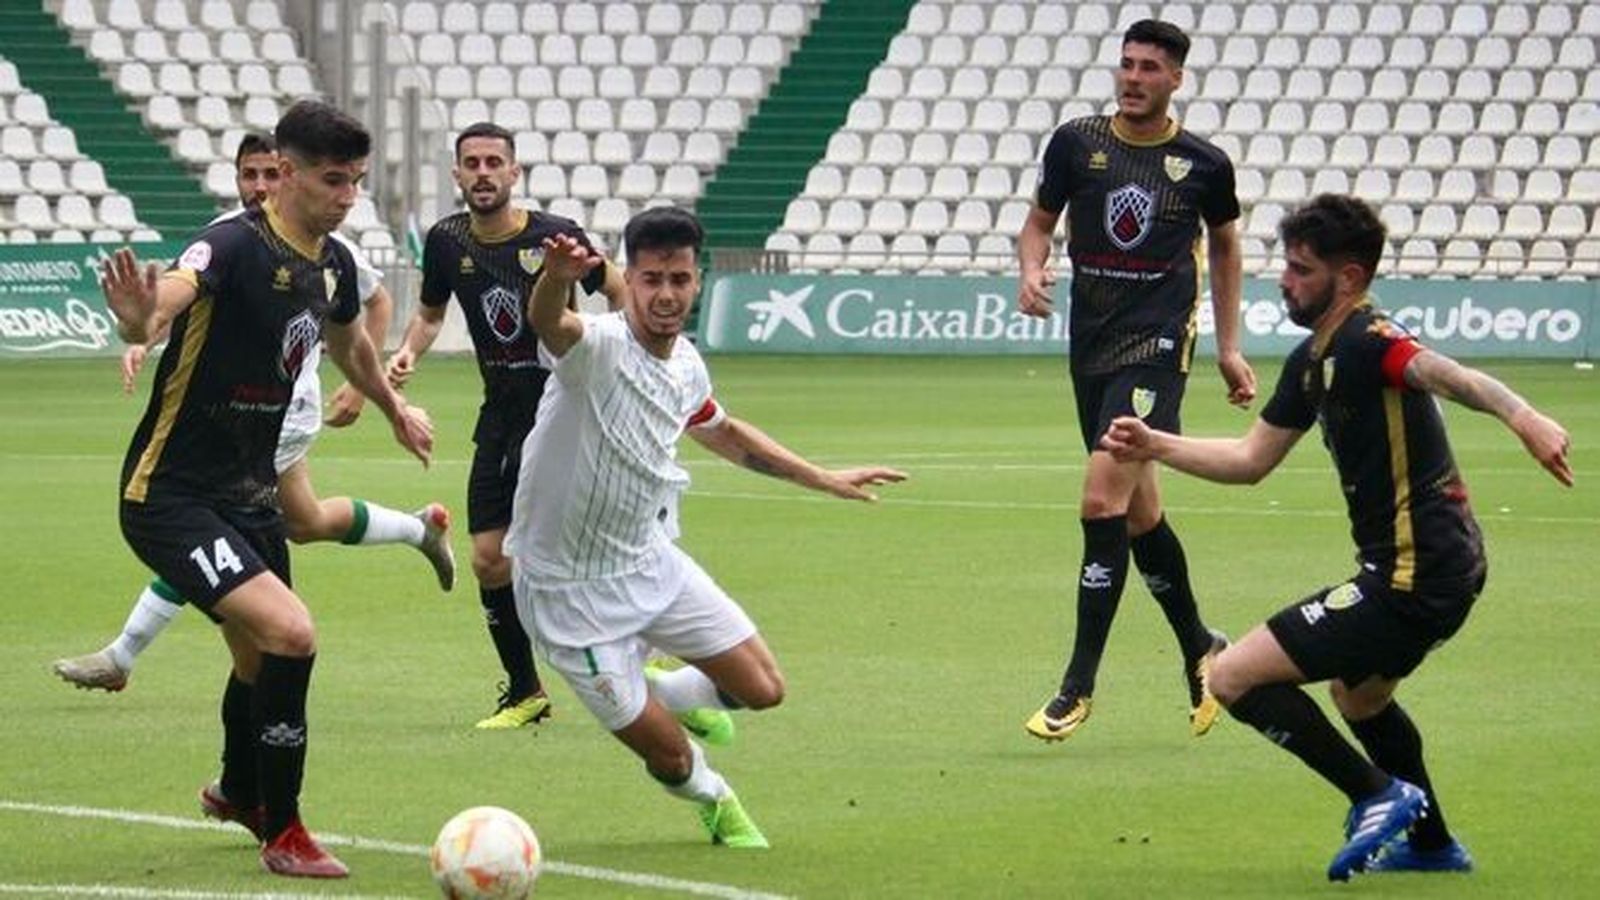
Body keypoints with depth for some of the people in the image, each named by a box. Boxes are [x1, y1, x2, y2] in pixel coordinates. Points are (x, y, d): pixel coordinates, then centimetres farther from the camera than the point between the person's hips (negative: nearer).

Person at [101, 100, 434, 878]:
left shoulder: (333, 264, 4)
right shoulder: (236, 246, -22)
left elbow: (346, 341, 27)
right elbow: (173, 289, -44)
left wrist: (394, 407, 42)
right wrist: (140, 318, -66)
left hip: (249, 494, 8)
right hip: (171, 495, -8)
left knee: (262, 657, 23)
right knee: (290, 633, -23)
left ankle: (238, 793, 54)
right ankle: (282, 835, -8)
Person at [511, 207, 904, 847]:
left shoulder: (686, 367, -1)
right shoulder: (597, 346, -24)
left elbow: (722, 433, 21)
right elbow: (548, 323, -49)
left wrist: (825, 480, 26)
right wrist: (556, 278, -73)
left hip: (649, 561, 7)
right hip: (571, 593, -7)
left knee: (761, 690, 5)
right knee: (669, 757, -1)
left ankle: (656, 696, 35)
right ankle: (714, 801, 35)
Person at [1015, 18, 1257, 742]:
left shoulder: (1203, 165, -1)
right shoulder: (1076, 143, 3)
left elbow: (1224, 244, 15)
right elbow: (1039, 221, 14)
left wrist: (1228, 346, 16)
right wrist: (1032, 270, -8)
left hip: (1157, 344, -4)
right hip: (1091, 343, 4)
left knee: (1103, 500, -17)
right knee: (1139, 513, 13)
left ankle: (1079, 686, -13)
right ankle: (1199, 648, 35)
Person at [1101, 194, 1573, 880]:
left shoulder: (1365, 340, -18)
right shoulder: (1313, 360, 12)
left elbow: (1445, 374, -38)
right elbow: (1251, 459, 23)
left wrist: (1520, 416, -56)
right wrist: (1155, 447, 17)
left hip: (1412, 578, -11)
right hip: (1442, 565, 11)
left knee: (1234, 677, -11)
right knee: (1357, 694, 37)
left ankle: (1380, 796, -4)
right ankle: (1432, 843, 49)